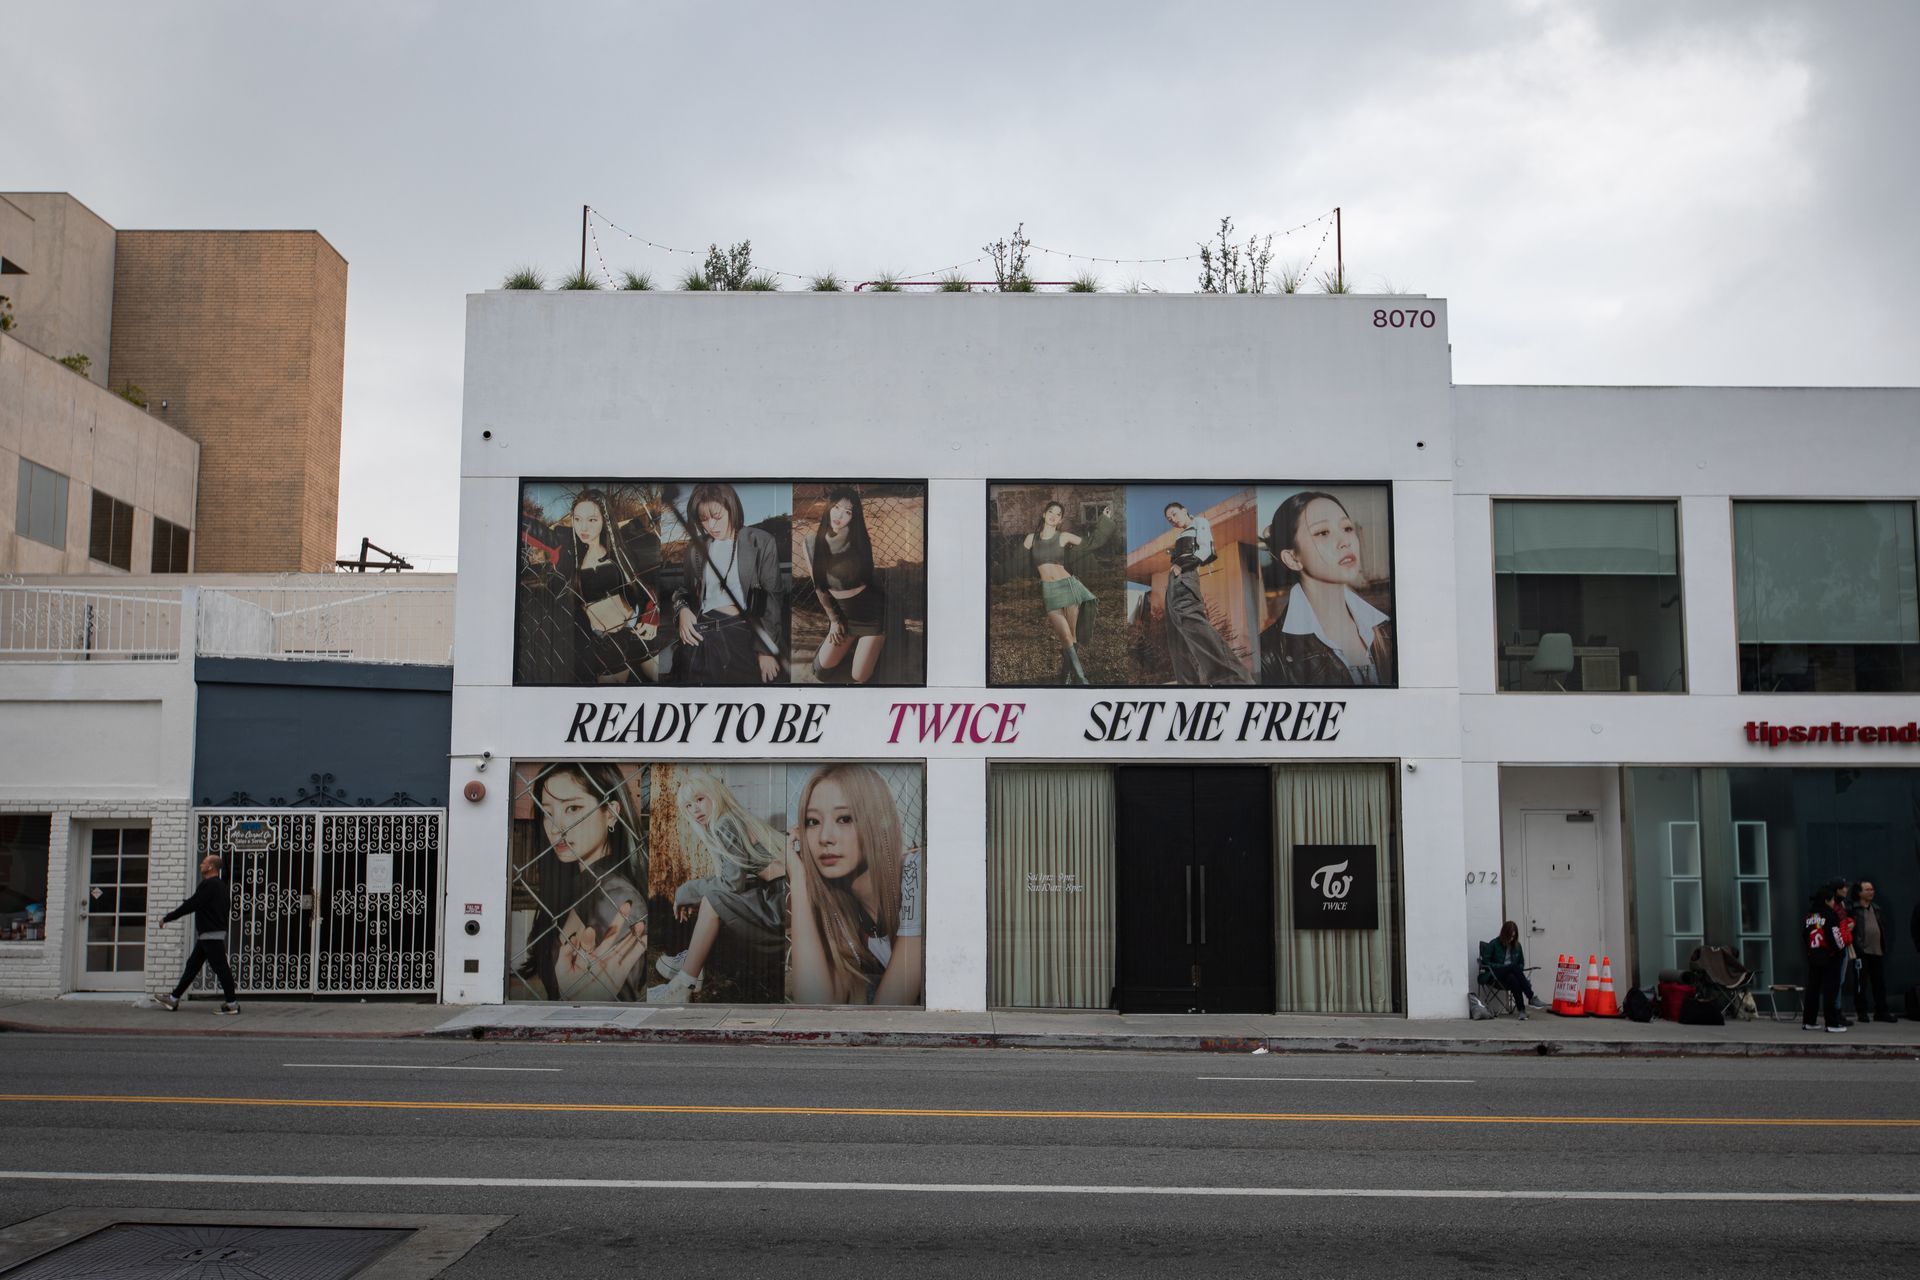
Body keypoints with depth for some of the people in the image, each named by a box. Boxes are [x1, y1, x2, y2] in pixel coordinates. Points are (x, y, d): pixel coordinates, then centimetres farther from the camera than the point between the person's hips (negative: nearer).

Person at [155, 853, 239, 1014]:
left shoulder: (209, 885, -16)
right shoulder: (221, 885, 15)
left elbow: (191, 905, -18)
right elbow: (229, 909, 20)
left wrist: (167, 918, -9)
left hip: (211, 935, -11)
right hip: (207, 935, 11)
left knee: (220, 967, -7)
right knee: (192, 965, 15)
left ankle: (232, 1003, -5)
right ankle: (174, 998, 21)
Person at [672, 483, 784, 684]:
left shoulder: (760, 542, 0)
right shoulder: (696, 547, 11)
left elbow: (772, 599, -3)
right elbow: (683, 588, 20)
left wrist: (766, 650, -9)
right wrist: (682, 610, -4)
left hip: (743, 636, -3)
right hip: (702, 637, 3)